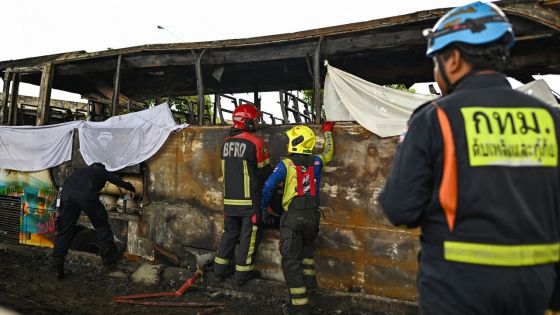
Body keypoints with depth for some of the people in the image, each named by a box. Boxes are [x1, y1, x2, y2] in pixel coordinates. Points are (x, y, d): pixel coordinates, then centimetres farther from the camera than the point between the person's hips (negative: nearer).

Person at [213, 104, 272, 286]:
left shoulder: (226, 142, 6)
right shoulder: (255, 142, -13)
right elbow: (265, 171, -5)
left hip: (229, 198, 6)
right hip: (249, 199, -6)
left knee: (229, 231, 18)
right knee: (249, 234, 6)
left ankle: (220, 268, 25)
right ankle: (243, 273, 13)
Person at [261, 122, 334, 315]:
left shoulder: (286, 164, -7)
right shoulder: (316, 162, 5)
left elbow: (268, 187, -9)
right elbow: (328, 153, 27)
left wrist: (265, 209, 6)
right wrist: (328, 131, 41)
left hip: (292, 216, -5)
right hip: (312, 215, 5)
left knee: (291, 260, 0)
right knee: (307, 247, 31)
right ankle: (309, 280, 44)